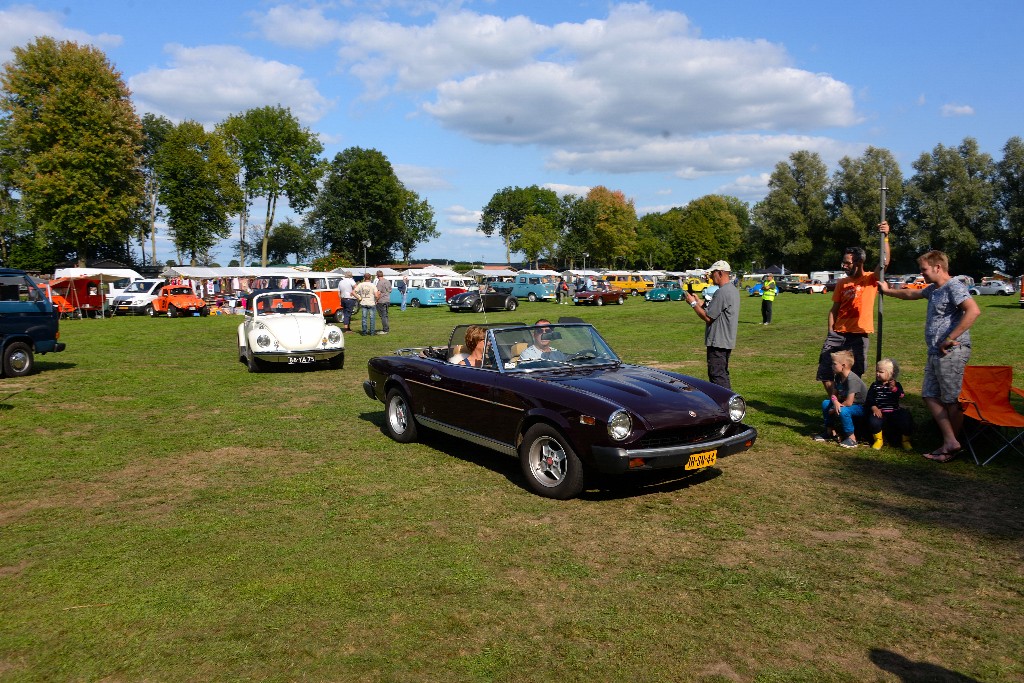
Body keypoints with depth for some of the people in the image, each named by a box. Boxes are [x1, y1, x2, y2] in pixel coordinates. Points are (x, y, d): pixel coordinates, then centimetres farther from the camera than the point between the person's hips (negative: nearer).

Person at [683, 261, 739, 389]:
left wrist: (693, 303, -7)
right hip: (727, 341, 11)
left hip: (718, 342, -11)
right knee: (723, 374, 18)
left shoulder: (722, 292, -20)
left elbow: (708, 317, -18)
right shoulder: (733, 290, 14)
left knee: (717, 375, -8)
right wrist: (700, 303, 12)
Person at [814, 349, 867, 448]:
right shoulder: (838, 377, 0)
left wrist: (834, 409, -17)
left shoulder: (852, 379, -28)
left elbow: (849, 402, -31)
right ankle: (830, 432, 10)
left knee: (842, 410, -34)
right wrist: (835, 402, -23)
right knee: (825, 403, 1)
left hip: (861, 407, -9)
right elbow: (834, 394, 2)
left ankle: (852, 438, -20)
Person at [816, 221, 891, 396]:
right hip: (838, 334, 4)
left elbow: (885, 262, -20)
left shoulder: (870, 279, -2)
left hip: (859, 336, -4)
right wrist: (830, 331, 2)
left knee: (854, 376, 4)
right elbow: (834, 309, 11)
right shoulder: (841, 283, 9)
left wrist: (885, 237, -29)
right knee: (825, 372, 2)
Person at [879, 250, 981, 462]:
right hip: (935, 353, 10)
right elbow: (912, 294, 38)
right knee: (930, 396, 7)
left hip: (951, 352, -10)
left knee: (952, 400, -1)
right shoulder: (933, 289, 17)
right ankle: (949, 442, 8)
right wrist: (888, 290, 46)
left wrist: (950, 339, -26)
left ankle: (952, 444, 7)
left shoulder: (954, 286, -13)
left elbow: (973, 310, -28)